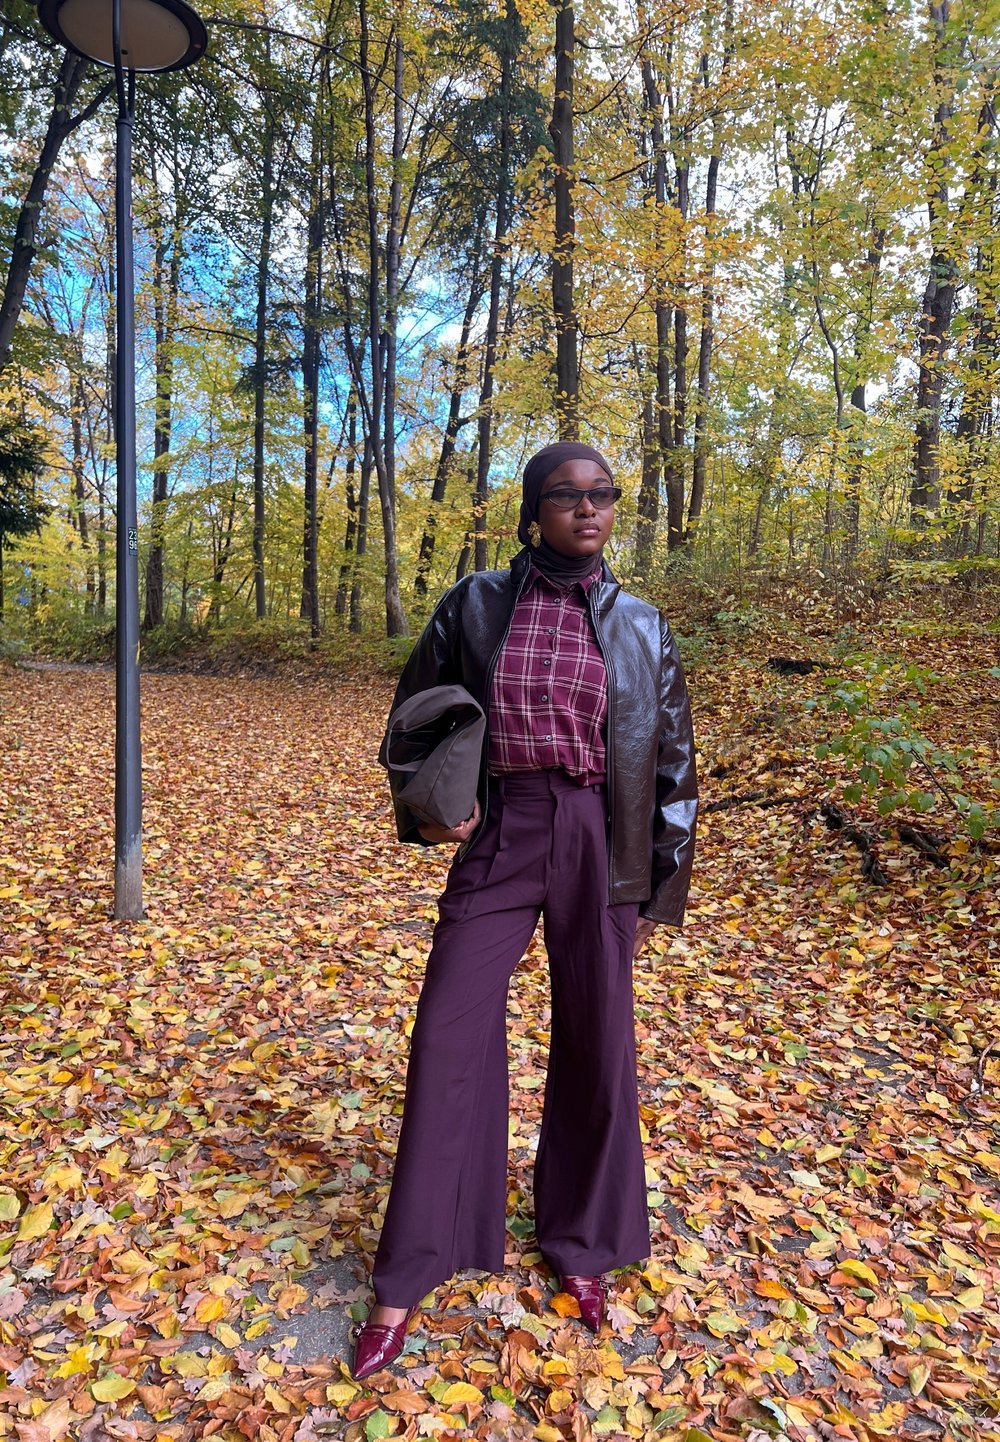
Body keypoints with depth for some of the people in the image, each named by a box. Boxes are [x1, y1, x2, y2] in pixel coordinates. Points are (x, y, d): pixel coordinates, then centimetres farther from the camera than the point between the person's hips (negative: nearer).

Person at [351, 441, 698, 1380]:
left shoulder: (640, 626, 2)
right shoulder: (474, 605, 1)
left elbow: (673, 762, 7)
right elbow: (415, 716, 12)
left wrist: (659, 891, 6)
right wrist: (425, 809, -4)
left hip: (598, 843, 1)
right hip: (499, 836, 0)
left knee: (596, 1046, 10)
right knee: (448, 1036, 0)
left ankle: (580, 1244, 35)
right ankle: (409, 1280, 19)